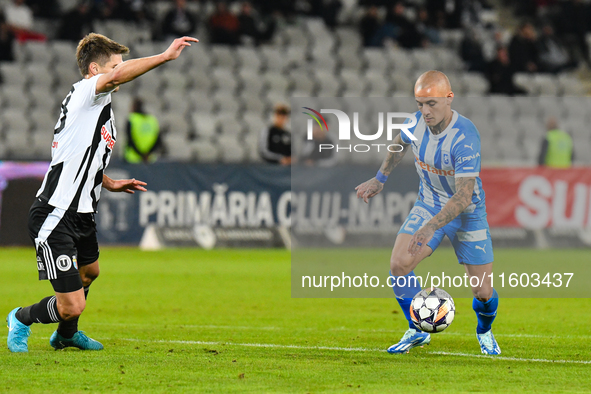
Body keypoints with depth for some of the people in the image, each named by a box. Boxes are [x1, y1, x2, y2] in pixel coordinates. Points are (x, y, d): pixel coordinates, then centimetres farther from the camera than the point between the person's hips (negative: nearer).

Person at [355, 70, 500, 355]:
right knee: (398, 265, -17)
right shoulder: (416, 122, -12)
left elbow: (464, 197, -35)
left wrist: (431, 227, -45)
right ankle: (418, 332, 3)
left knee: (483, 292, -4)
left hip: (467, 213, -4)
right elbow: (400, 143, 15)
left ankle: (484, 332, 31)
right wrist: (380, 179, 19)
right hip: (428, 203, 4)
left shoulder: (465, 137, -31)